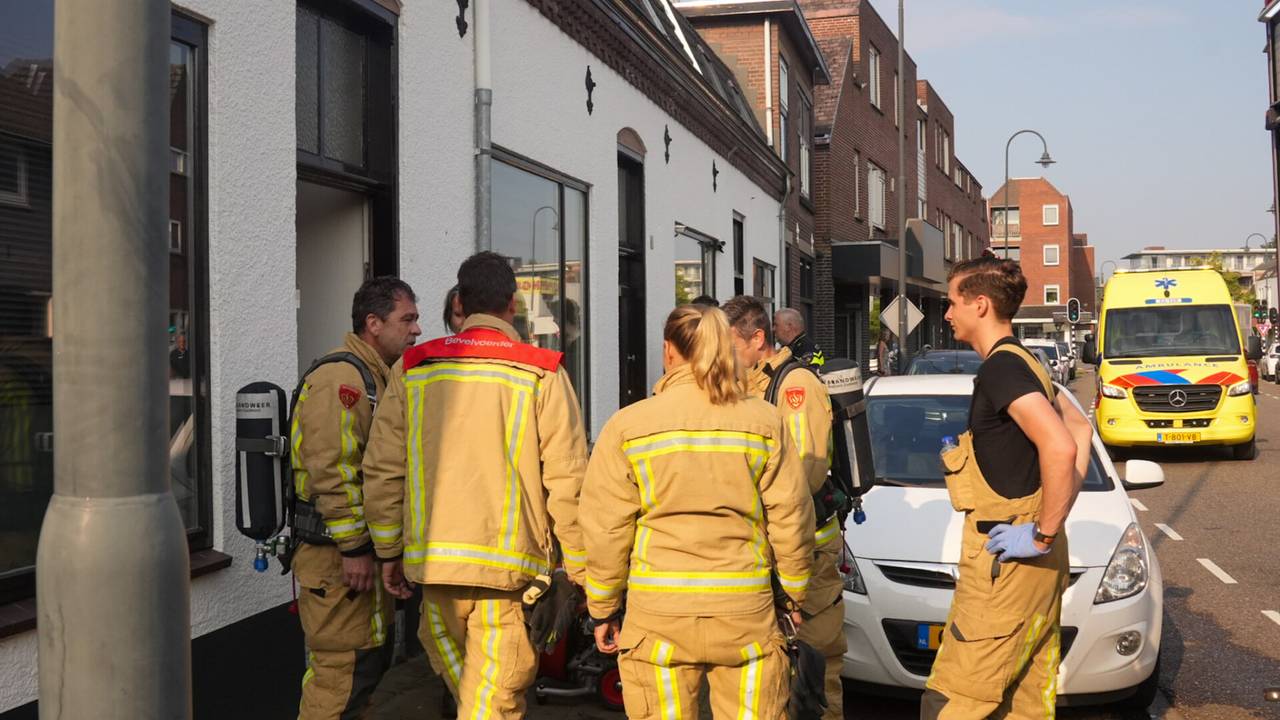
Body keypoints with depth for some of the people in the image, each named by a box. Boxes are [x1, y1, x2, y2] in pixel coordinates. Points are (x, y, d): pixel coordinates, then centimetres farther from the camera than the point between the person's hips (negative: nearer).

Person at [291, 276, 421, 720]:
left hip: (361, 549, 11)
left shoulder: (378, 377, 18)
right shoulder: (341, 377, -16)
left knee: (370, 658, 17)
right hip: (339, 553, -11)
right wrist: (354, 547, -22)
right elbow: (332, 471, -24)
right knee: (345, 668, -7)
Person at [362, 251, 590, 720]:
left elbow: (382, 470, 7)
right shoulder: (542, 374, -3)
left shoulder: (413, 370, 7)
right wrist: (580, 569, 4)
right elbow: (567, 481, -6)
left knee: (455, 671, 23)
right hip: (511, 566, -3)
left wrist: (389, 552, 17)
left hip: (434, 558, 3)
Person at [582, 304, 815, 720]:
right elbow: (791, 517, 3)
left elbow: (606, 529, 0)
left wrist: (602, 610, 10)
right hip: (746, 610, 1)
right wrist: (795, 595, 16)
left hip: (658, 612, -1)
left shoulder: (627, 425, -1)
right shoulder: (765, 422, 2)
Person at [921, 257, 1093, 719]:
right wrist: (1062, 508, 16)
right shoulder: (1023, 363, 14)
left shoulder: (1001, 368, -17)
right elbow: (1079, 429, 25)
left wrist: (1043, 535, -21)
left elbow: (1060, 448, -30)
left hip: (1006, 561, -10)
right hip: (1034, 564, 10)